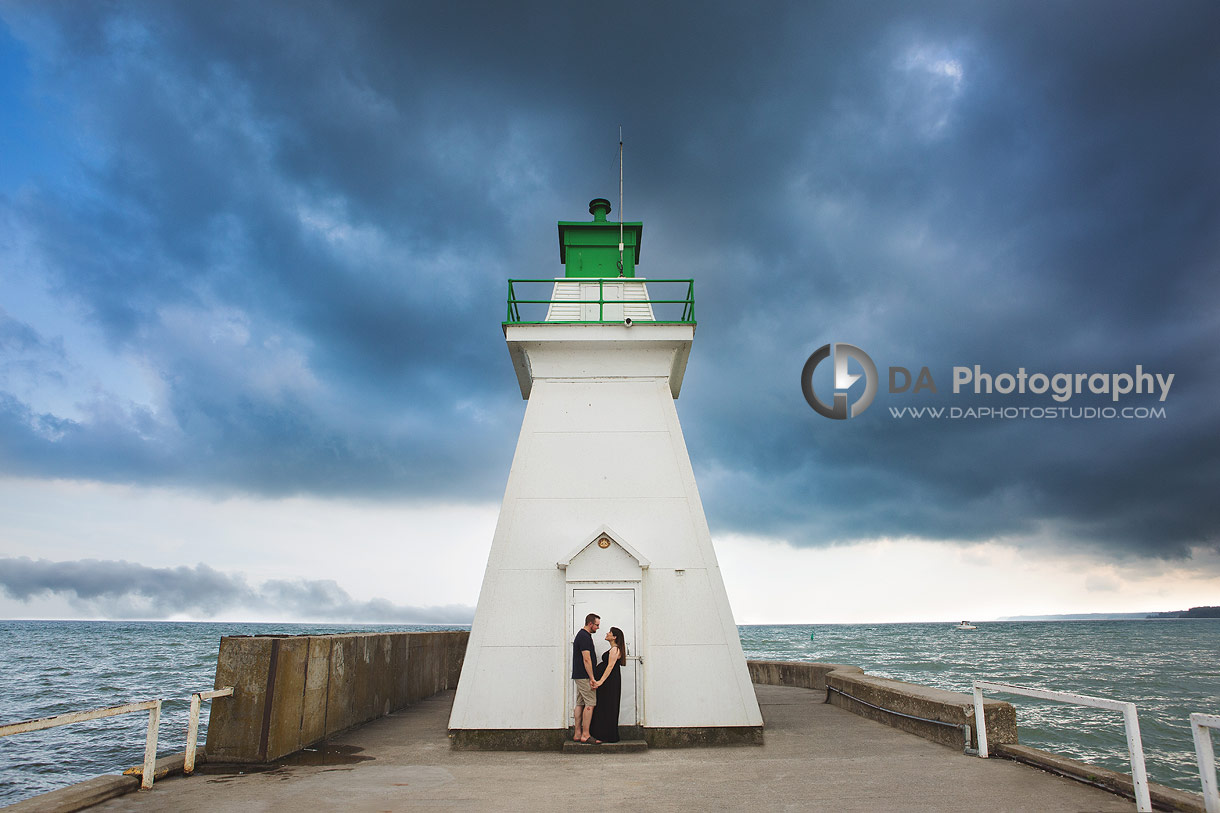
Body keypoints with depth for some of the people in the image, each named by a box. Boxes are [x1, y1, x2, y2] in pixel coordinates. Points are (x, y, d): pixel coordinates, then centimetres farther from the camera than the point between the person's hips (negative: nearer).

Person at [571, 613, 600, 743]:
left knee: (580, 704, 10)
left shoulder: (581, 635, 17)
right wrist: (592, 678, -17)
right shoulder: (585, 637, -16)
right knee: (590, 703, -8)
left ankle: (578, 734, 12)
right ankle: (585, 735, -7)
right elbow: (586, 659, -20)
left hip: (579, 676, 10)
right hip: (584, 676, -10)